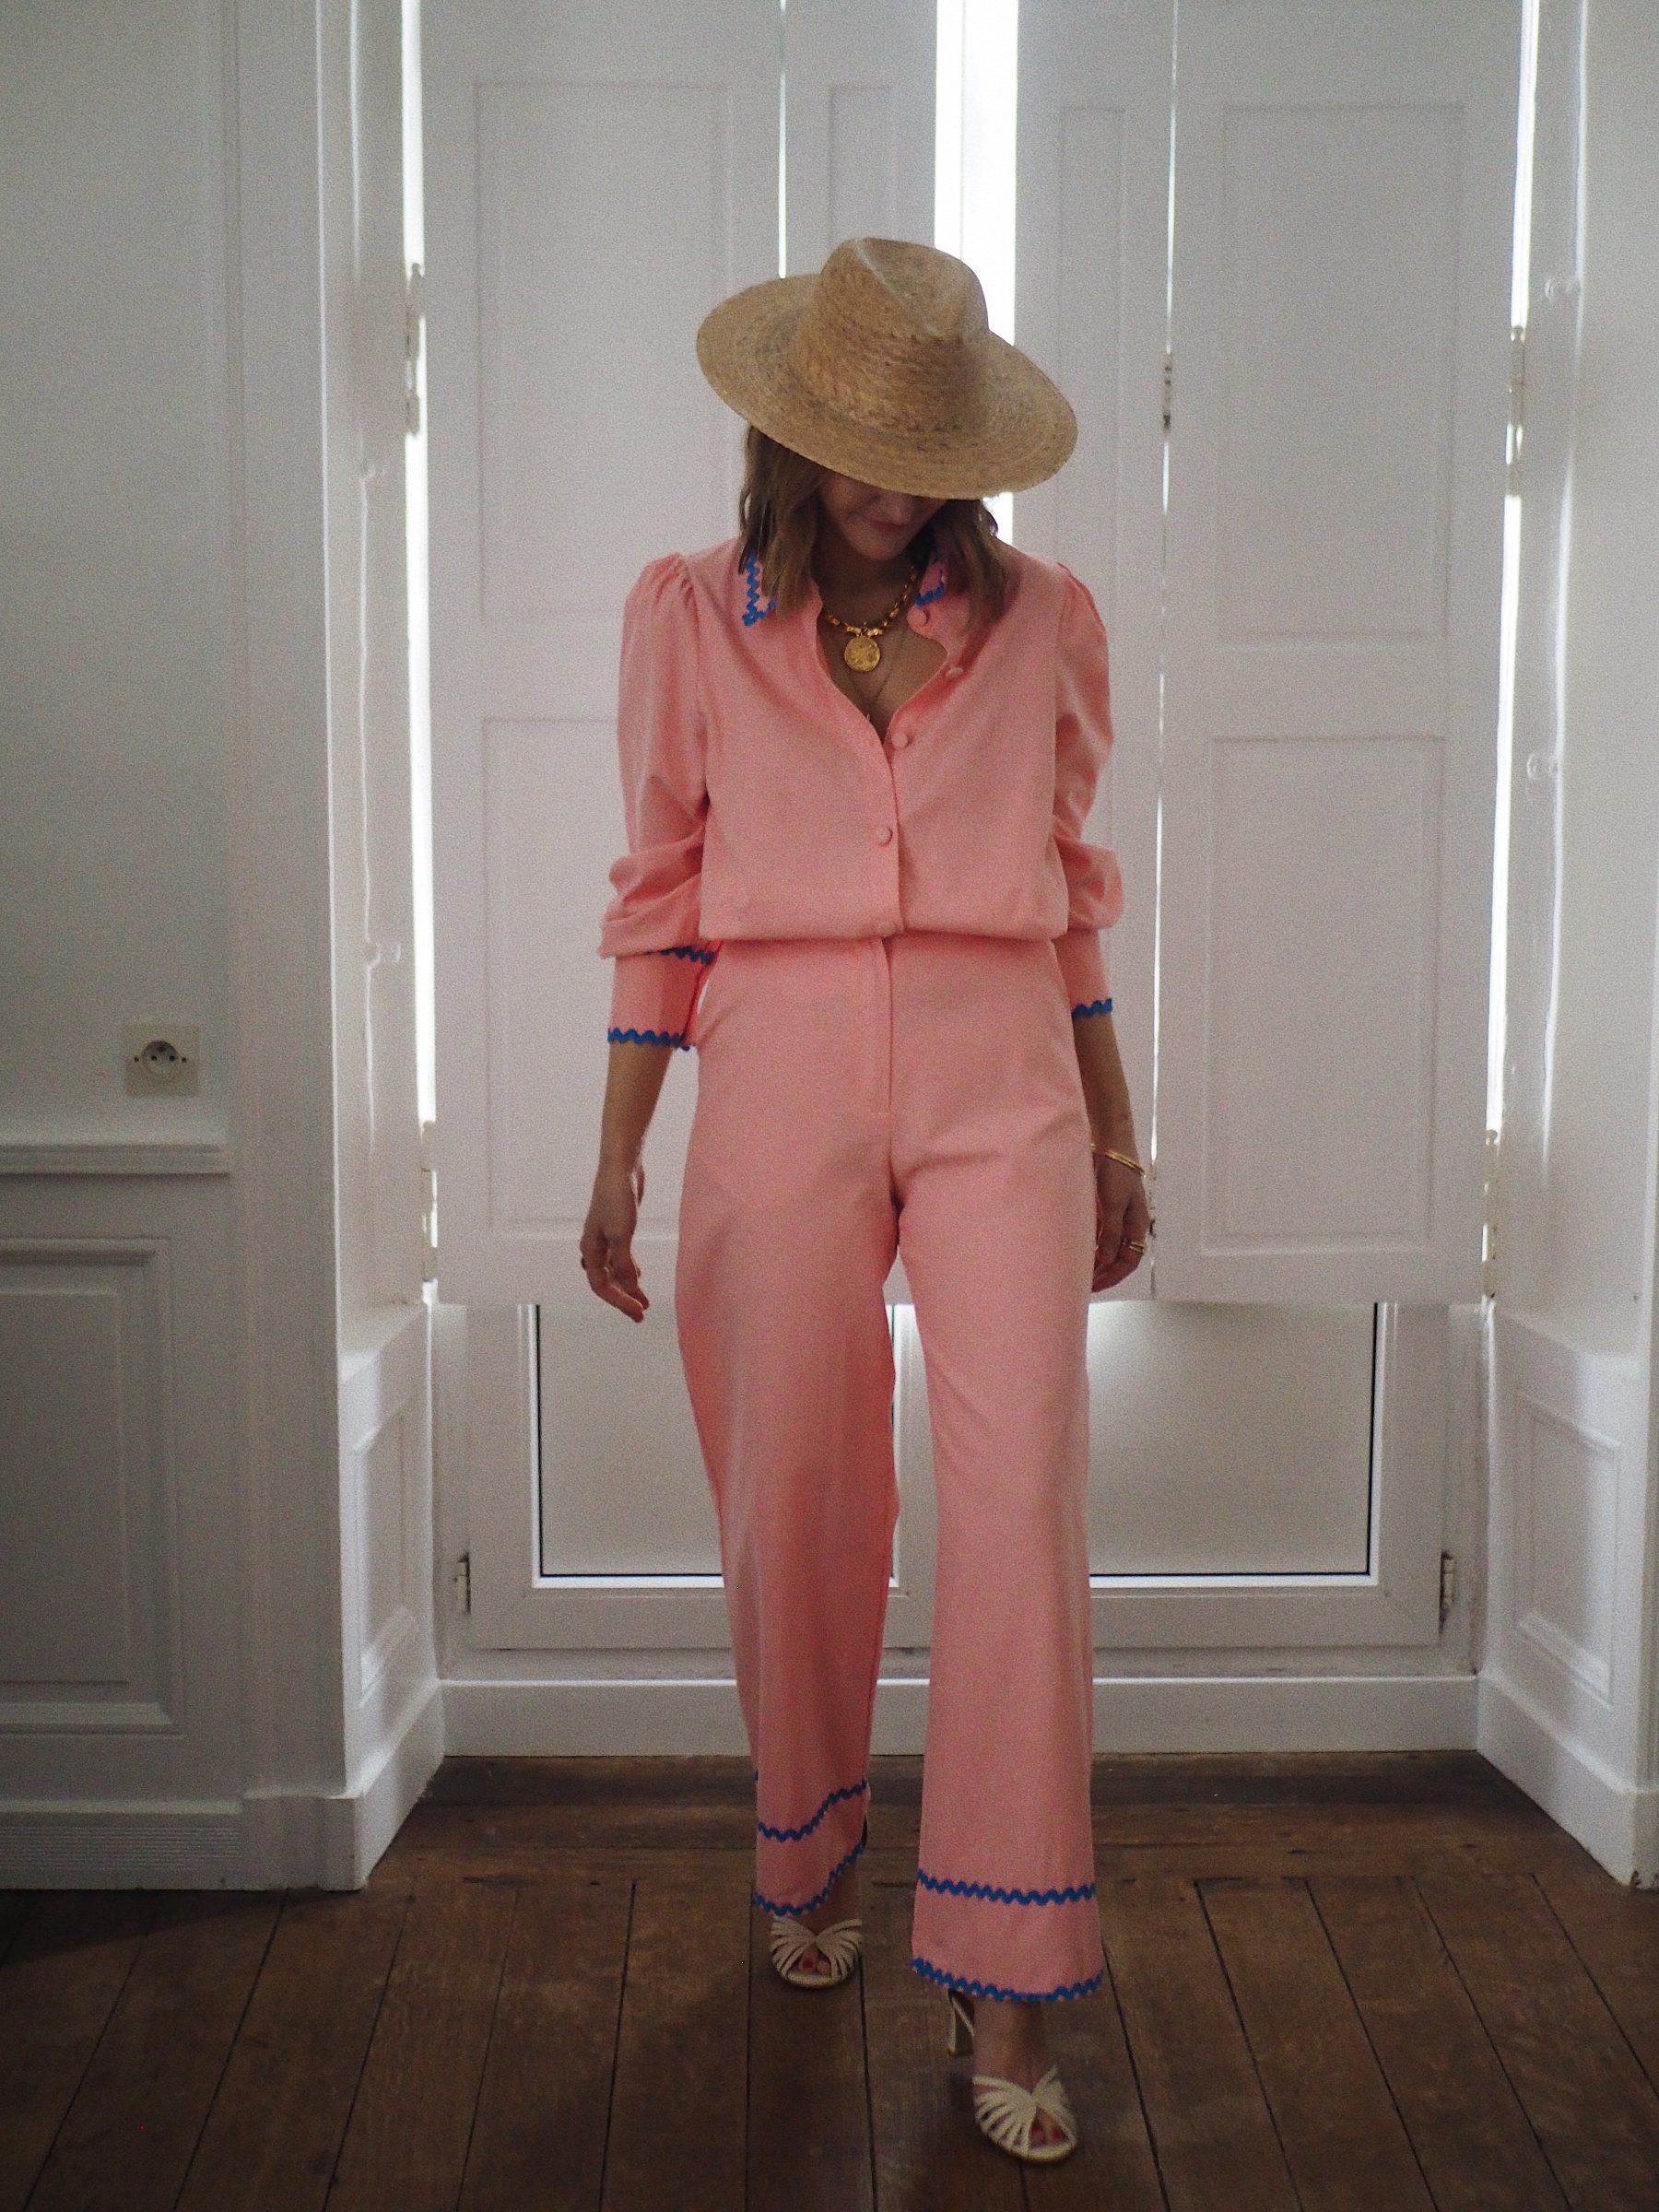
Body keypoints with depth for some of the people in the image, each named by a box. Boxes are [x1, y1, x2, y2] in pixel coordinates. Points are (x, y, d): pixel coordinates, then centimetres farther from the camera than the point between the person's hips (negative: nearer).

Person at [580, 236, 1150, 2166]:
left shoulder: (1041, 619, 9)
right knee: (796, 1505, 7)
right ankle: (812, 1861, 33)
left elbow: (1070, 897, 14)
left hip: (1003, 1089, 1)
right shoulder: (690, 616, 6)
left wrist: (1118, 1142, 15)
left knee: (1019, 1504, -6)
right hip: (783, 1088, 0)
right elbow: (661, 903, 8)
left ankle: (1003, 1977, 5)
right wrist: (617, 1163, 6)